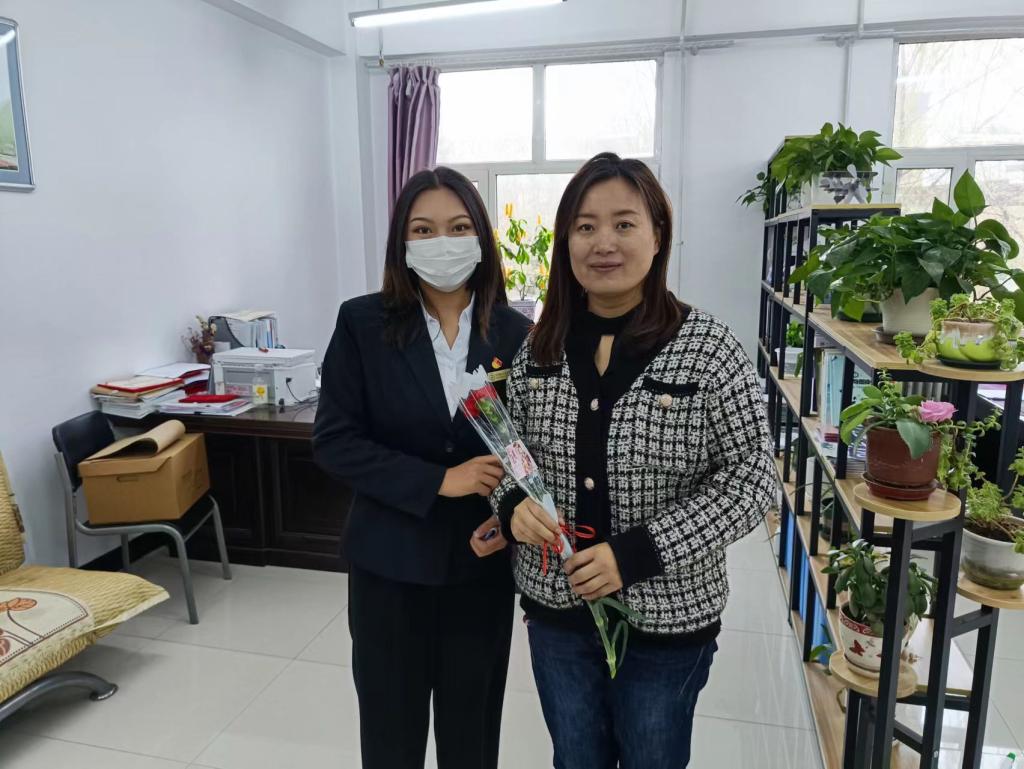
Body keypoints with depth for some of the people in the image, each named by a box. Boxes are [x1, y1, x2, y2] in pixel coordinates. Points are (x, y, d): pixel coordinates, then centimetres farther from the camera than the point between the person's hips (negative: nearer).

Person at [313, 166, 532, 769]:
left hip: (482, 563, 1)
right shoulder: (363, 323, -7)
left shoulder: (515, 332, -3)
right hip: (391, 562, -1)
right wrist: (437, 480, -18)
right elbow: (334, 441, -9)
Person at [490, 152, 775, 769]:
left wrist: (636, 553, -22)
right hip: (555, 608, 3)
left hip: (667, 619, -3)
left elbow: (751, 480, -14)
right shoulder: (539, 347, -2)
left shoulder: (708, 347, -15)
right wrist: (513, 503, -14)